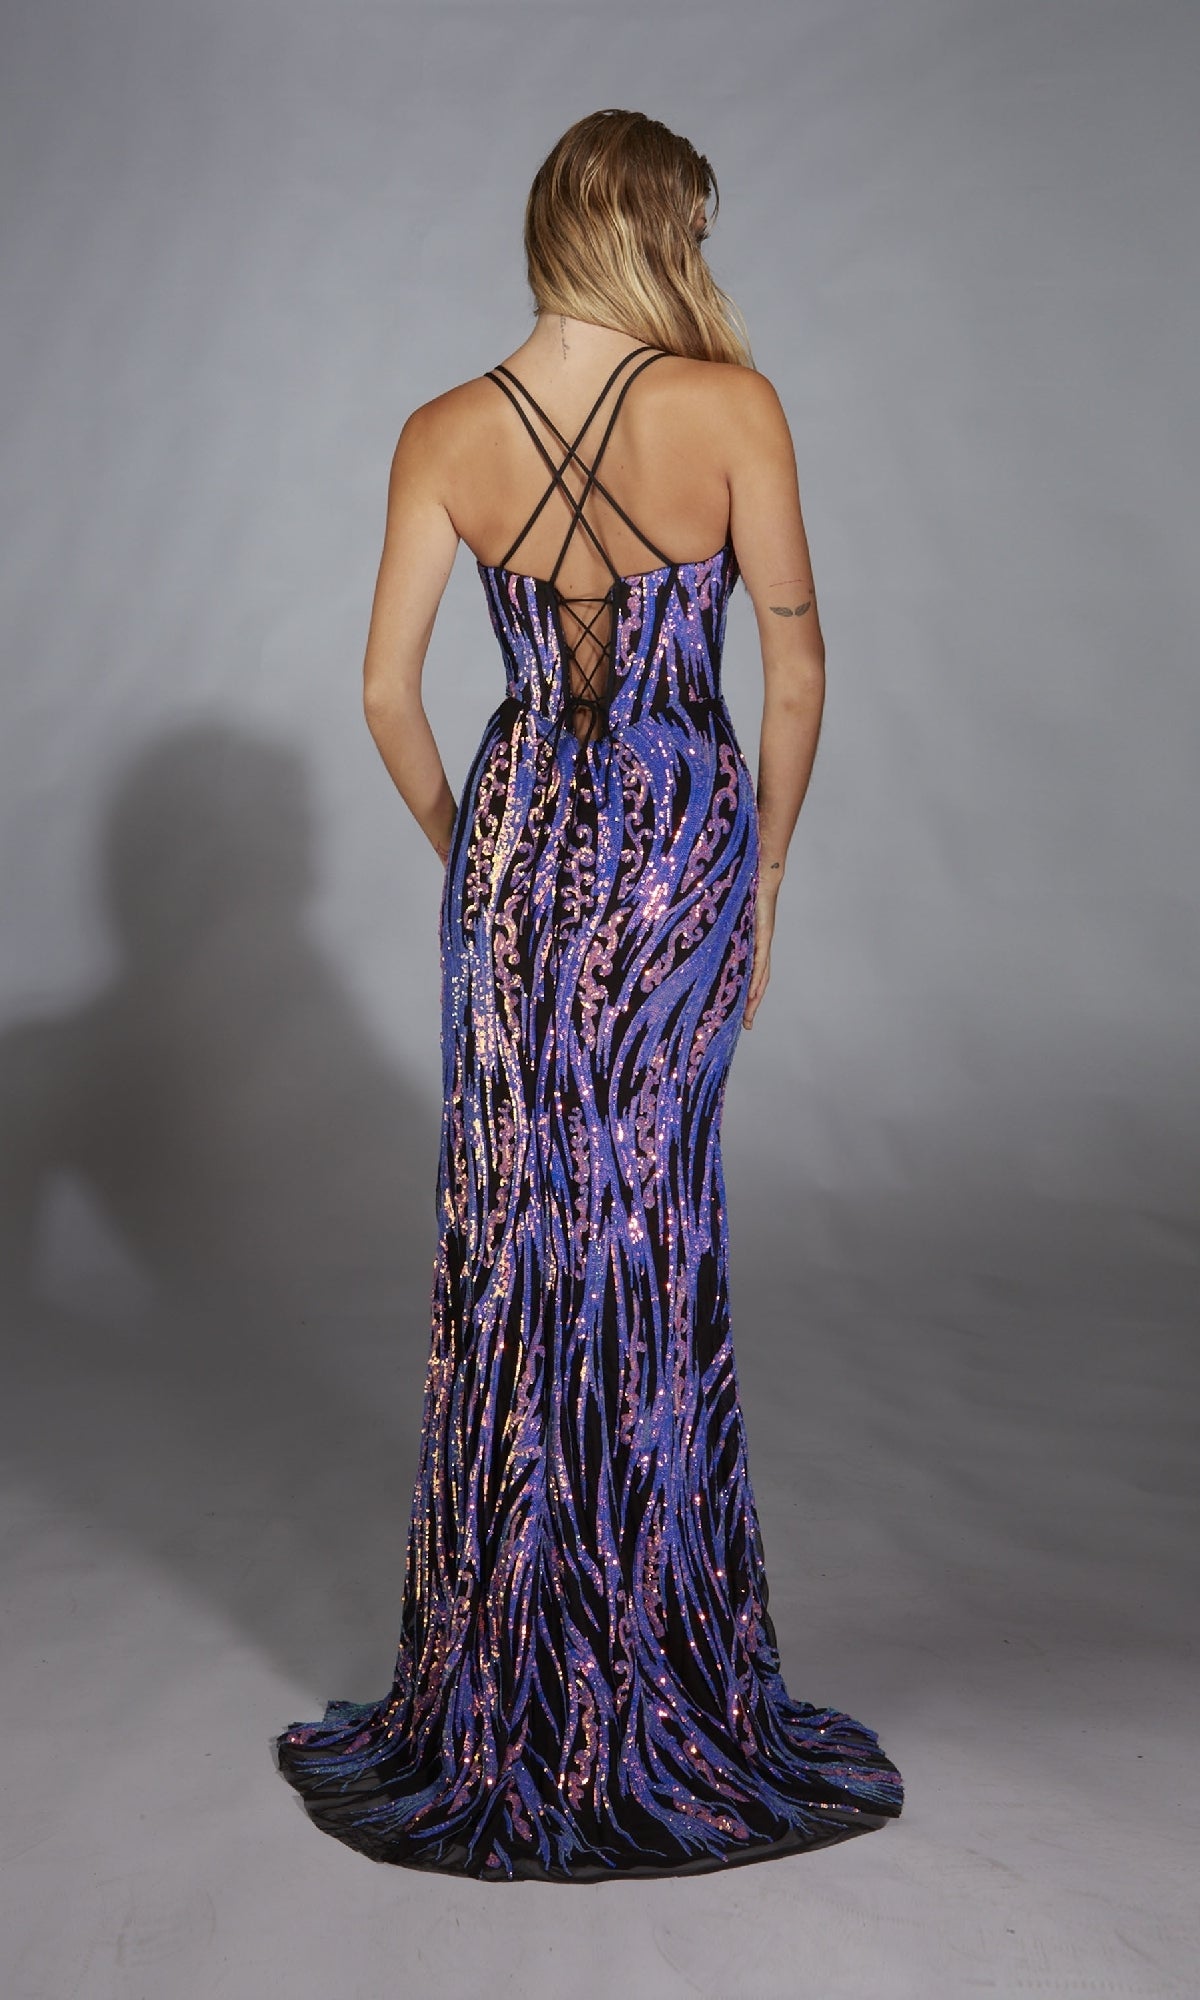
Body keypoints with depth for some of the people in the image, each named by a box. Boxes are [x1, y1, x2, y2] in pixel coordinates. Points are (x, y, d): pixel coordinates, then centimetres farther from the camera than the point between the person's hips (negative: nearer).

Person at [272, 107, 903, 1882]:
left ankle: (500, 1710, 21)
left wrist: (461, 849, 14)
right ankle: (653, 1696, 22)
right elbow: (795, 668, -5)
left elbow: (389, 694, -2)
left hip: (518, 842, 2)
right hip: (684, 849, -2)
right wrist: (766, 871, 7)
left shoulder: (446, 437, -2)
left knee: (509, 1251, 10)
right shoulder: (730, 408, -8)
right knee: (656, 1249, 9)